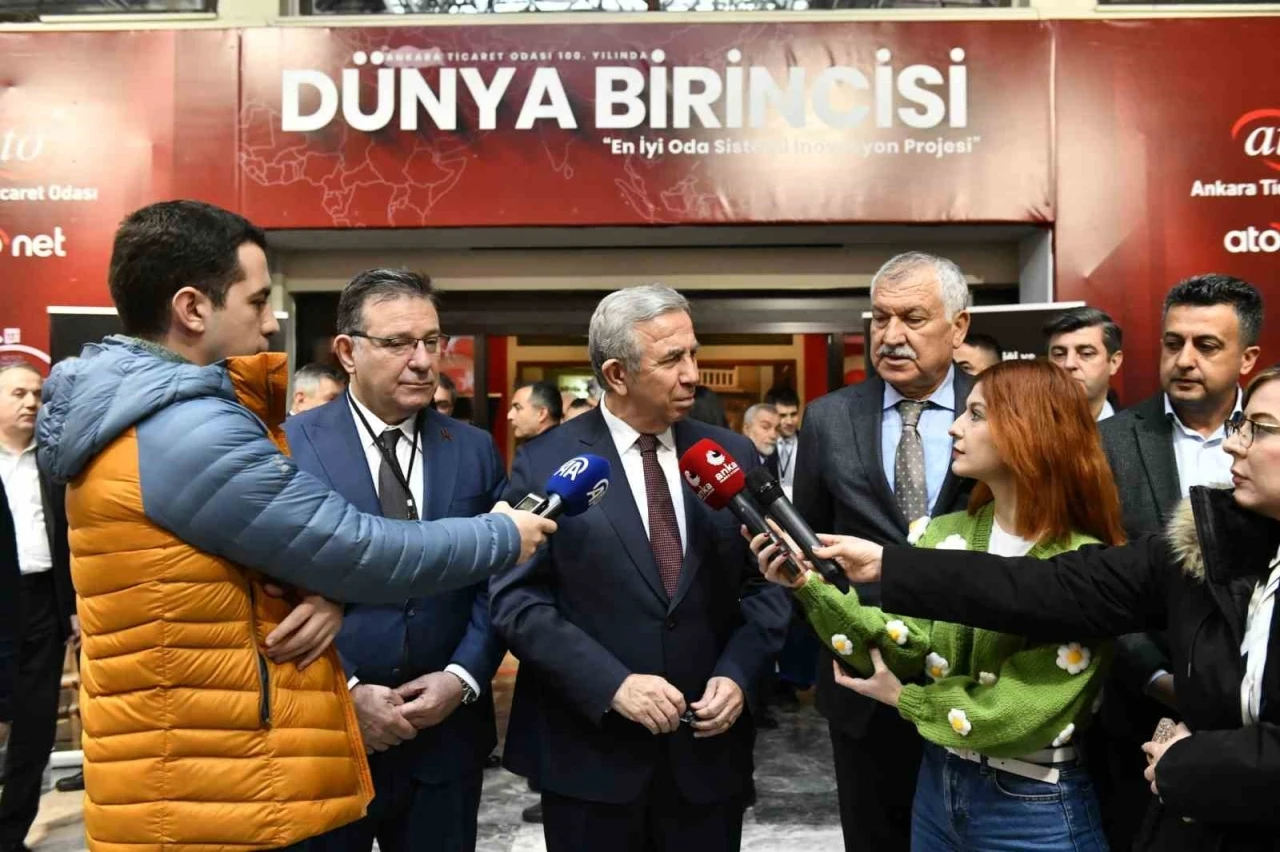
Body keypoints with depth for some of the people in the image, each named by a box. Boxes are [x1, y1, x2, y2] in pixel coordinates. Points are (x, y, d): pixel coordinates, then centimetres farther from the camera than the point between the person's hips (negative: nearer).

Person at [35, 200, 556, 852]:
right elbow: (361, 553, -20)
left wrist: (331, 591, -11)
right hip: (222, 799, -9)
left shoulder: (138, 413, 9)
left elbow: (307, 545, 10)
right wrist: (502, 536, -6)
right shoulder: (190, 432, -23)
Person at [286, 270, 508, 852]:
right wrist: (346, 690, -13)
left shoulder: (476, 450, 3)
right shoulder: (289, 445, -6)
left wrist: (463, 677, -9)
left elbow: (495, 582, 3)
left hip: (446, 733, 3)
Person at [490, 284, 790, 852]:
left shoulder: (734, 455, 3)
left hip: (708, 747, 3)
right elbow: (515, 599, -10)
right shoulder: (544, 463, -6)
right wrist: (613, 683, -18)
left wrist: (738, 674, -10)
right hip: (589, 753, -2)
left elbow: (765, 585, 5)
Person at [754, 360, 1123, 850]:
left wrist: (906, 700, -7)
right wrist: (808, 585, -20)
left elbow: (1020, 713, -20)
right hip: (938, 784, 5)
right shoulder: (943, 536, -1)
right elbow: (910, 650, -9)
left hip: (1033, 810, -5)